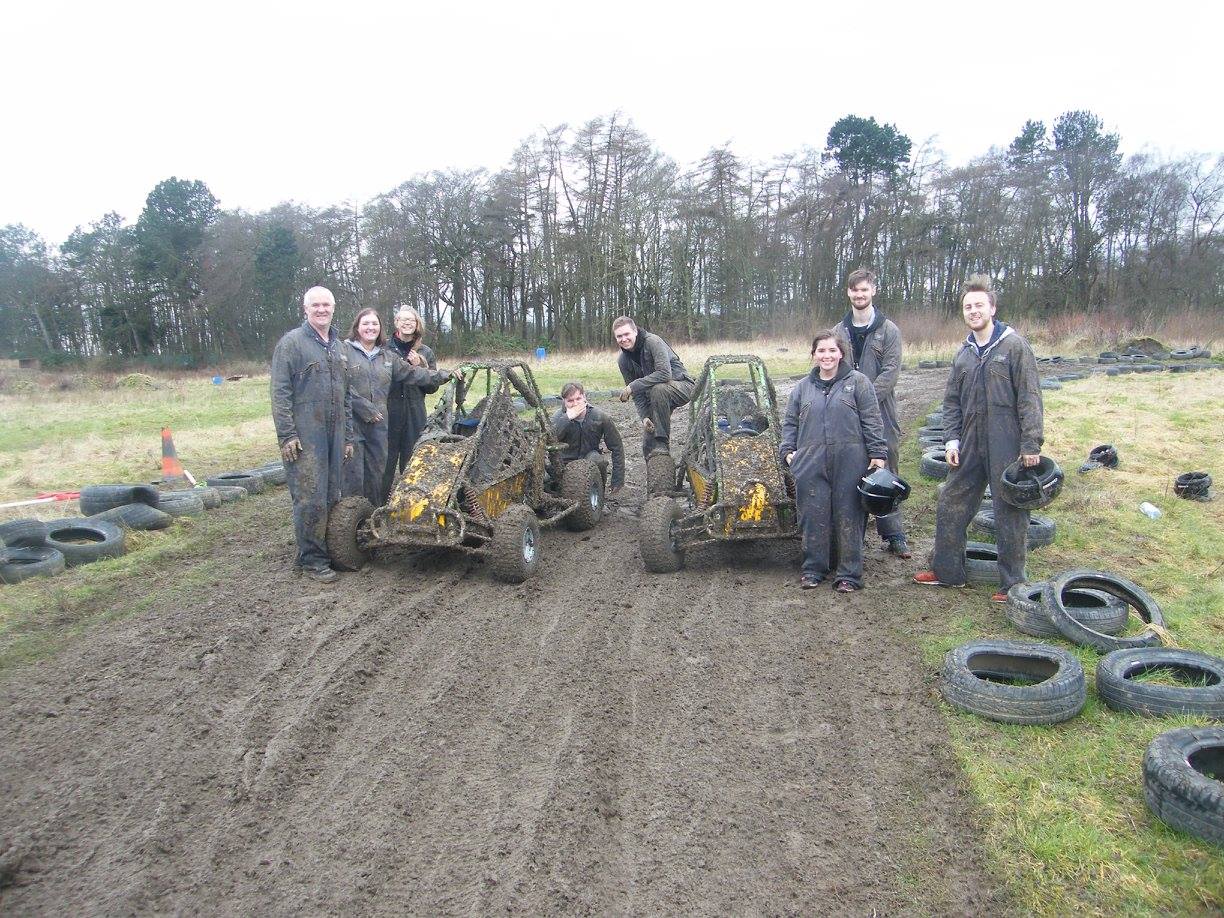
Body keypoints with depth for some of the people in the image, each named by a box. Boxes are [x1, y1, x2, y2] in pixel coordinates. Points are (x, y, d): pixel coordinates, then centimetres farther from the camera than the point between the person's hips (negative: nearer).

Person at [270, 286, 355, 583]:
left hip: (334, 435, 7)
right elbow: (280, 392, -8)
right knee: (311, 499, -7)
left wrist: (348, 436, 19)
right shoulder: (291, 343, -4)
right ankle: (312, 559, 3)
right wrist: (286, 435, -14)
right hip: (304, 436, -6)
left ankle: (328, 549, 22)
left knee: (331, 496, 11)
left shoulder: (339, 347, 17)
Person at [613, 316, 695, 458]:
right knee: (648, 447, -4)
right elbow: (637, 393, -3)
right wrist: (644, 416, -18)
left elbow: (665, 373, -34)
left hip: (681, 385, -6)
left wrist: (633, 386, -32)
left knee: (658, 389, -38)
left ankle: (662, 443, -29)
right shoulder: (622, 359, -4)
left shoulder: (653, 342, -22)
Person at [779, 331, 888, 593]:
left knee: (849, 517, 2)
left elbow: (872, 421, 1)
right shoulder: (803, 387, 13)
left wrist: (878, 454, -4)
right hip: (811, 463, 3)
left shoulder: (857, 382, 3)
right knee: (814, 517, 4)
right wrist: (788, 450, 6)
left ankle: (849, 574, 11)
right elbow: (790, 422, 18)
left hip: (850, 463, -2)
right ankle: (813, 569, 18)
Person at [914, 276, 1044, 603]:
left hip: (1007, 447, -6)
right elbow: (952, 401, 16)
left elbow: (1030, 397, -9)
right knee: (950, 506, 10)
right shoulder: (964, 354, 12)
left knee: (1010, 514, 2)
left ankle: (1012, 583, 13)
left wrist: (1031, 443, -13)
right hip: (970, 447, 6)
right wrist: (952, 438, 5)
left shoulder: (1014, 346, -5)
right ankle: (947, 570, 24)